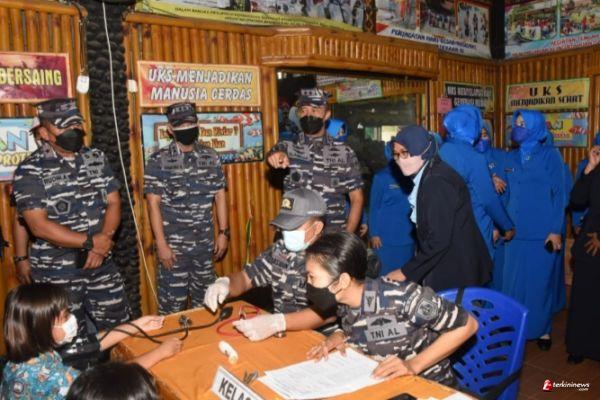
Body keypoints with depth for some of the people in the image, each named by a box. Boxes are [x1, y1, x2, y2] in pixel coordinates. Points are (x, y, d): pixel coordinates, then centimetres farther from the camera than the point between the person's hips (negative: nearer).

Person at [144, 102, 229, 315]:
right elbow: (153, 204, -9)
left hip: (205, 243, 4)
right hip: (174, 245, -3)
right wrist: (161, 244, -13)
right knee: (173, 303, 5)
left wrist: (223, 232, 3)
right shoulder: (159, 161, -7)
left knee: (205, 300, 16)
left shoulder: (211, 157, 4)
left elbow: (220, 195, 8)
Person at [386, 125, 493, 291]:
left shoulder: (437, 182, -21)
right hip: (445, 269, 9)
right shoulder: (428, 176, 8)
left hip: (455, 273, -9)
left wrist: (406, 272, -19)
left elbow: (439, 240, -24)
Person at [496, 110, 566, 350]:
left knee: (540, 283, 5)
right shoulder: (510, 158, 10)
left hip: (542, 233, -4)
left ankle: (542, 330, 22)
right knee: (512, 282, 7)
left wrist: (555, 230, -10)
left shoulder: (550, 155, -1)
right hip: (515, 232, 4)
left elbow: (559, 194, -4)